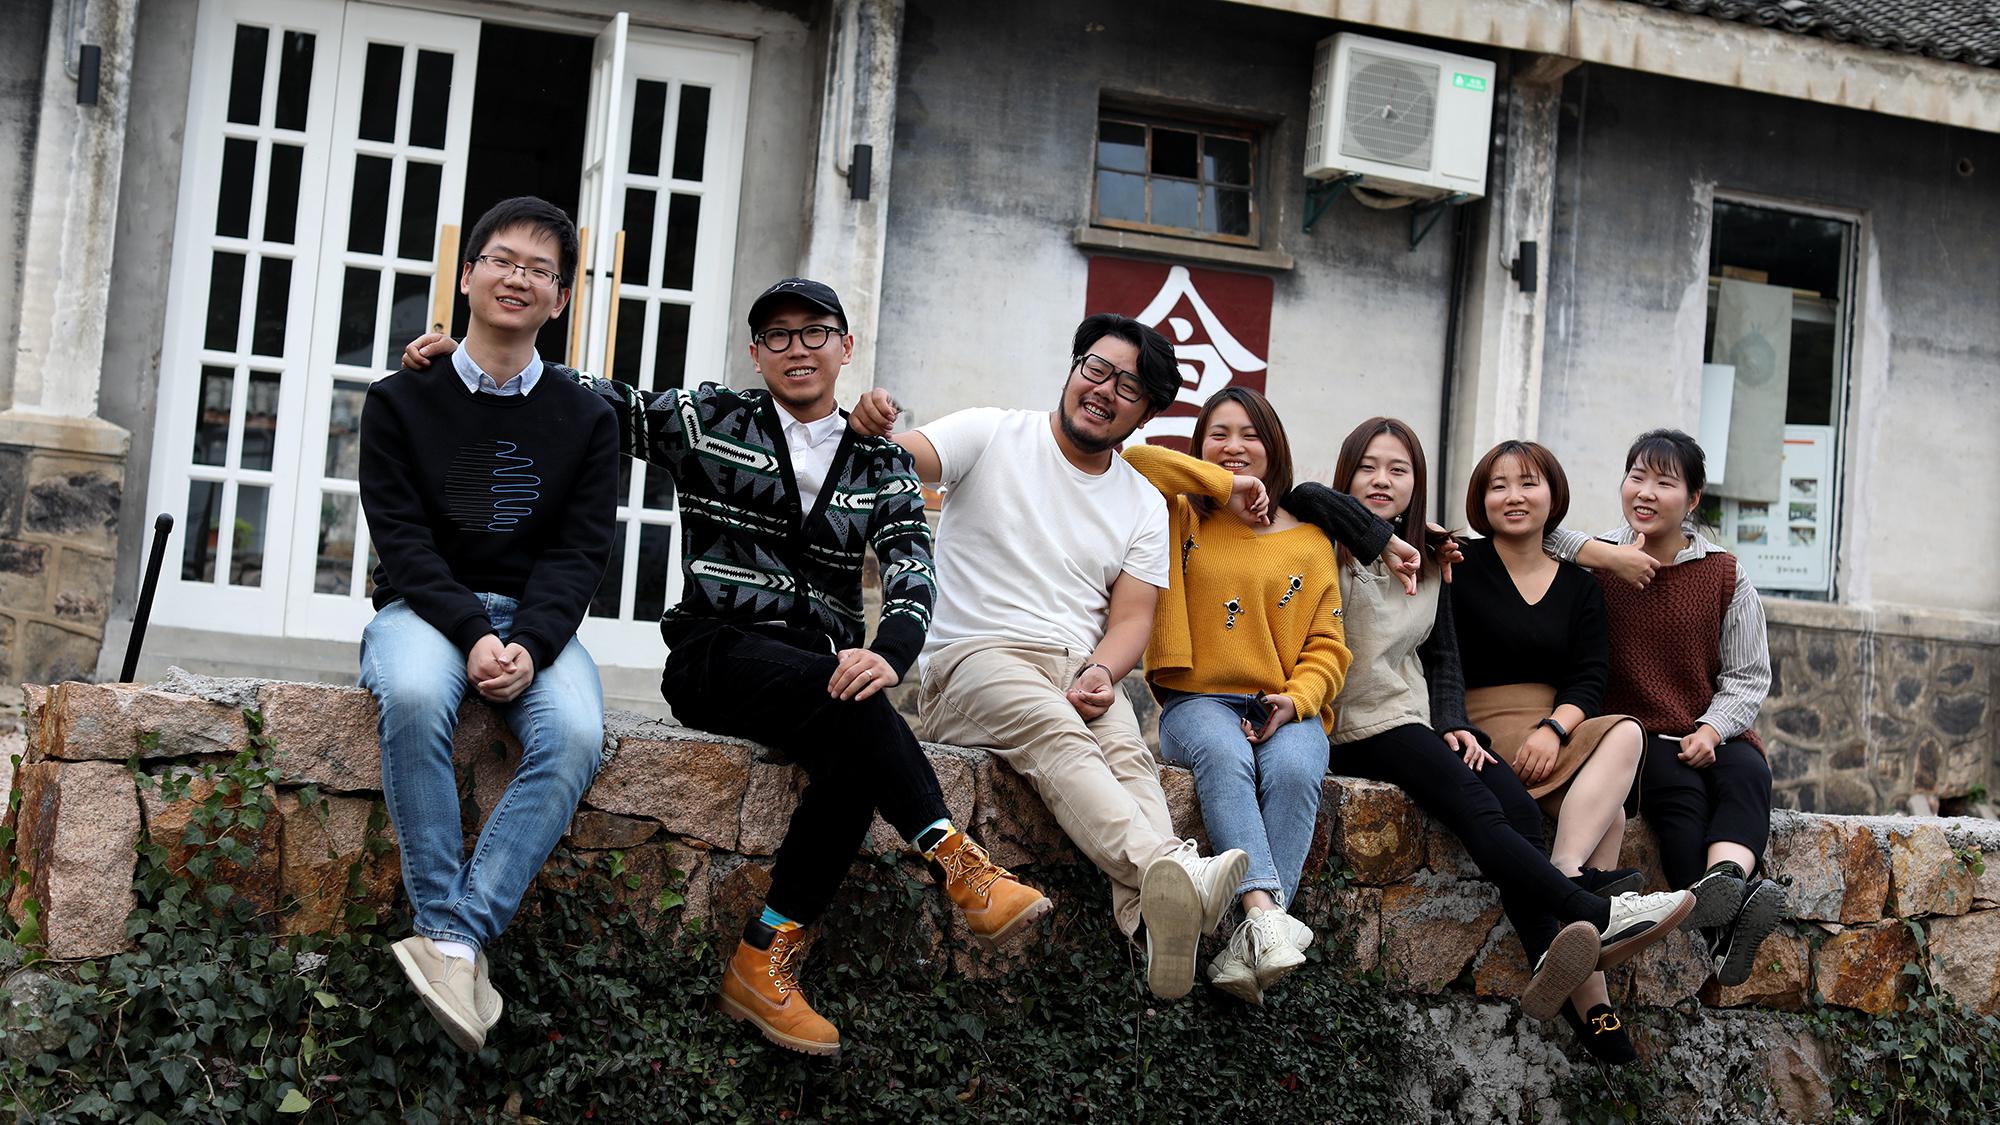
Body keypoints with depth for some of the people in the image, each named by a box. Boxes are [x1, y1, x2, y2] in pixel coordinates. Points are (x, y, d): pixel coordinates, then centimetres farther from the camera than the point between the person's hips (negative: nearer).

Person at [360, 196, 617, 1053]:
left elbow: (579, 553, 1)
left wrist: (528, 646, -19)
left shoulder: (584, 420, 10)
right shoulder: (402, 401, 6)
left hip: (535, 621, 1)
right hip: (426, 609, -1)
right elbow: (403, 540, -3)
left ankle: (457, 938, -34)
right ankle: (447, 931, -33)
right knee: (414, 696, -37)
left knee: (575, 735, -31)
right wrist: (474, 636, -20)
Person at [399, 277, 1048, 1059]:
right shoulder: (707, 420, 9)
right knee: (849, 700, -34)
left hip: (818, 681, 3)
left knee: (854, 760, -31)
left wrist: (890, 653, -24)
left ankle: (764, 963, -24)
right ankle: (962, 869, -32)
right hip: (714, 657, -3)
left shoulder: (881, 465, 13)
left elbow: (912, 573, -2)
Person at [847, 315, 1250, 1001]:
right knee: (1057, 736, -36)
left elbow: (1131, 619, 9)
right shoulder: (992, 436, 7)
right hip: (974, 660, -3)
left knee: (1128, 755, -31)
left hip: (1083, 670, 3)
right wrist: (873, 432, -34)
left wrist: (1101, 673, -14)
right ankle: (1172, 871, -59)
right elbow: (902, 461, -9)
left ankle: (1152, 922, -56)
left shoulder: (1145, 506, 16)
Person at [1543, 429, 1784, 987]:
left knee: (1746, 774, -33)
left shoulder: (1725, 575, 11)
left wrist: (1712, 730, -11)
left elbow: (1748, 676, 9)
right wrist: (1602, 554, -14)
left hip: (1711, 736, 3)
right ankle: (1722, 928, -56)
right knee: (1679, 787, -35)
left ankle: (1724, 880, -62)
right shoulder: (1598, 563, 7)